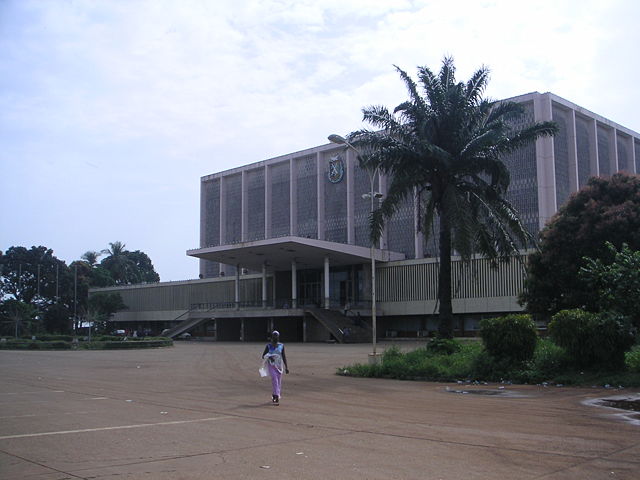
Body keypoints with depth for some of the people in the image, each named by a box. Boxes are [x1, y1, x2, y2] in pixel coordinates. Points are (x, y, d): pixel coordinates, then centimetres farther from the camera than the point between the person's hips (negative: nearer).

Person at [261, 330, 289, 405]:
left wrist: (286, 367, -1)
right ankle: (276, 396, -27)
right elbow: (263, 356, 1)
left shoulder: (281, 346, 4)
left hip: (279, 365, 2)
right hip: (271, 365, -2)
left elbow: (284, 357, 5)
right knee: (274, 378, -21)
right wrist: (269, 357, -20)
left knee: (279, 381, 4)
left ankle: (275, 396, 23)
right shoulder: (268, 346, 0)